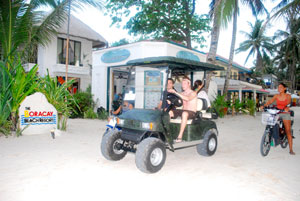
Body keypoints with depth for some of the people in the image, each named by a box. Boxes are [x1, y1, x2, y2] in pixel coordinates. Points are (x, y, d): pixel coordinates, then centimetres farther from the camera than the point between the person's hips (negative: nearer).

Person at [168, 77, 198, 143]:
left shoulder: (193, 93, -1)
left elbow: (187, 98, -24)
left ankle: (180, 137, -41)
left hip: (192, 112, -6)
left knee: (184, 113, -41)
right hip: (182, 110, 6)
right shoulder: (181, 93, 18)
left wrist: (175, 92, -29)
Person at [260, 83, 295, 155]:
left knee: (288, 131, -7)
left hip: (285, 113, -3)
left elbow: (288, 102, -18)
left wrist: (286, 107, -39)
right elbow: (270, 101, -5)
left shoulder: (288, 96, -1)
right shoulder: (276, 96, 5)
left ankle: (291, 149, -4)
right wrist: (264, 105, -23)